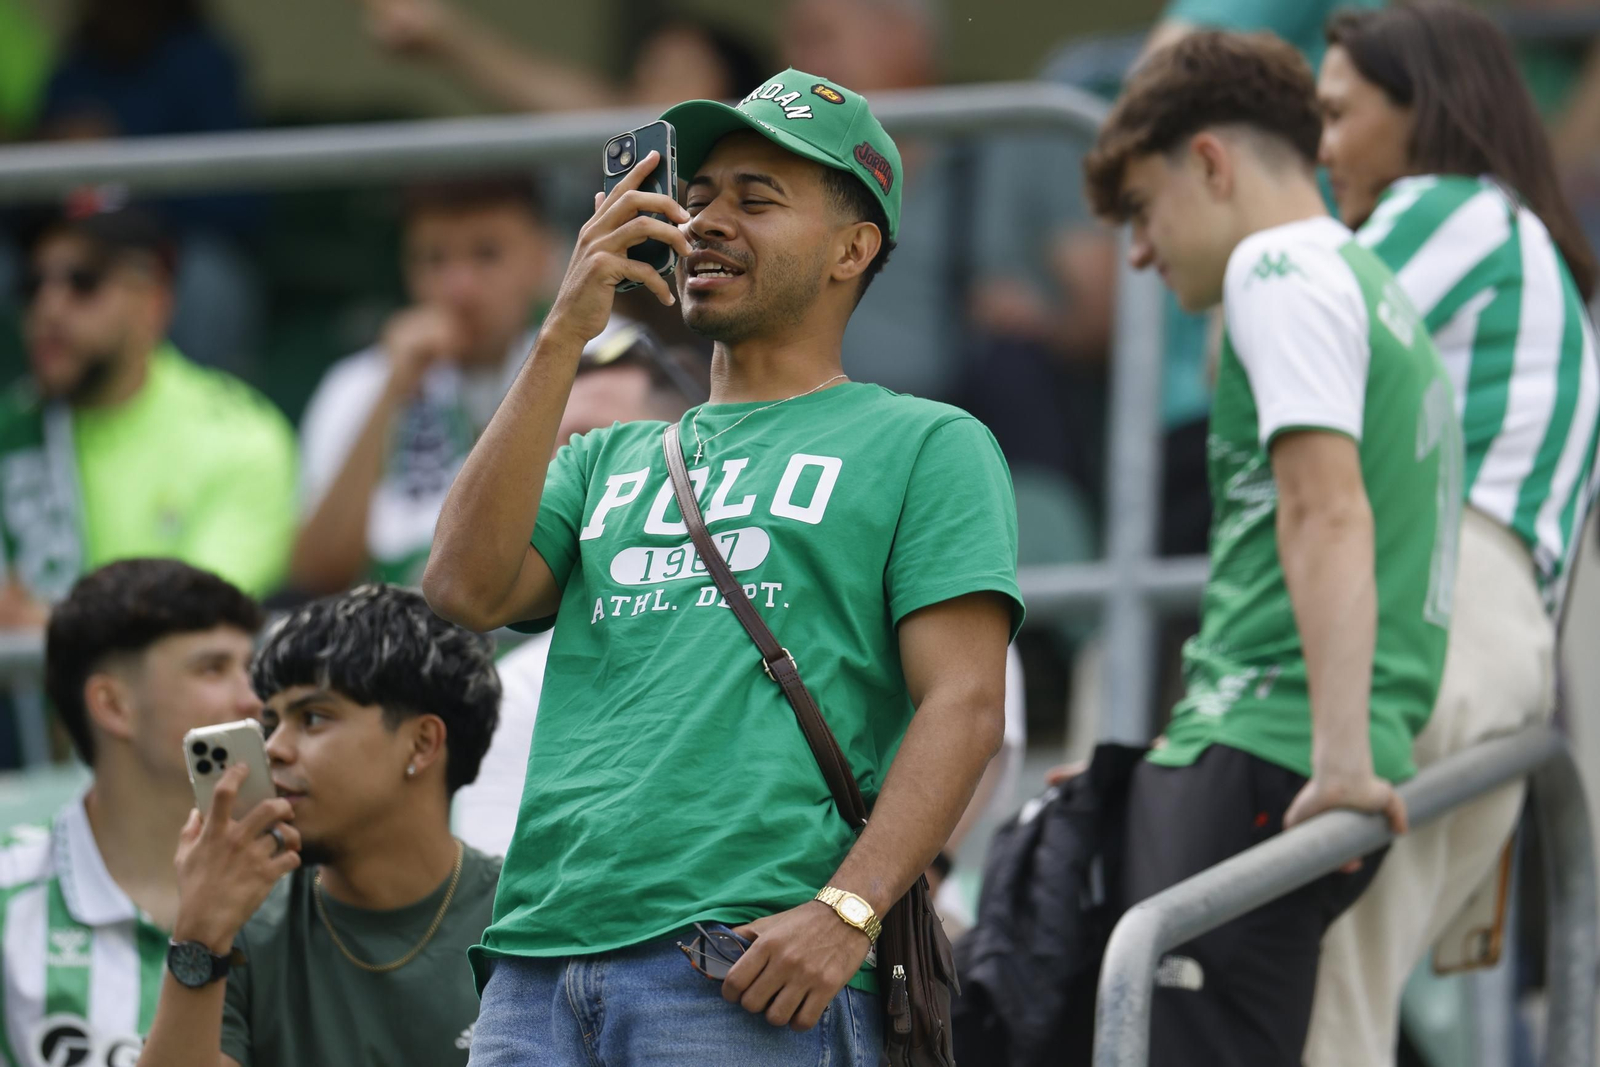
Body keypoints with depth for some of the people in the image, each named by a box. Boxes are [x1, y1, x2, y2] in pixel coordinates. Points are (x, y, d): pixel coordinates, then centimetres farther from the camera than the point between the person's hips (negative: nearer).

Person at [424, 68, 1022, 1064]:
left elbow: (963, 704, -2)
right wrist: (564, 338, 5)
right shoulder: (612, 460, 26)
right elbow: (467, 589, 7)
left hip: (747, 974, -5)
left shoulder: (927, 446, 10)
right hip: (539, 970, 5)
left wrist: (848, 909, -17)